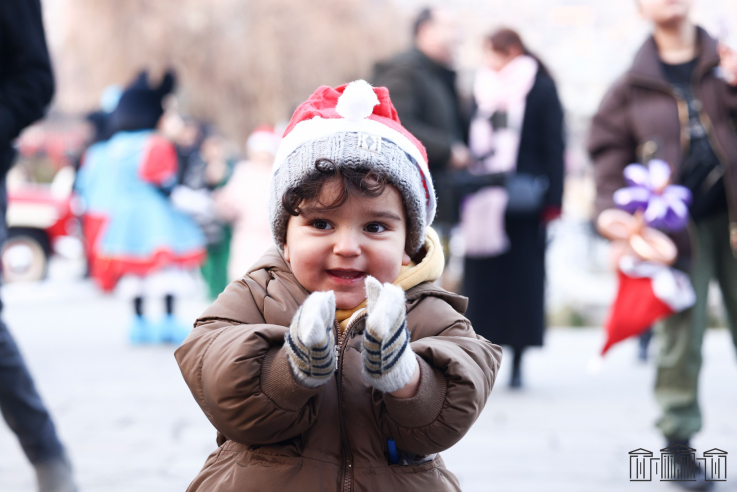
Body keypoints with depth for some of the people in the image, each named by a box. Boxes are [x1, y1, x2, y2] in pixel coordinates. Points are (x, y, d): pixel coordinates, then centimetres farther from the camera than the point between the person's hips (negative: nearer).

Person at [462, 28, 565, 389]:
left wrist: (551, 200, -9)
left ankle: (518, 362, 4)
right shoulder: (483, 91, 15)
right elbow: (472, 143, 15)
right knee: (481, 277, 1)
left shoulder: (541, 90, 2)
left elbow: (553, 147, -2)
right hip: (483, 203, 4)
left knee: (521, 275, 0)